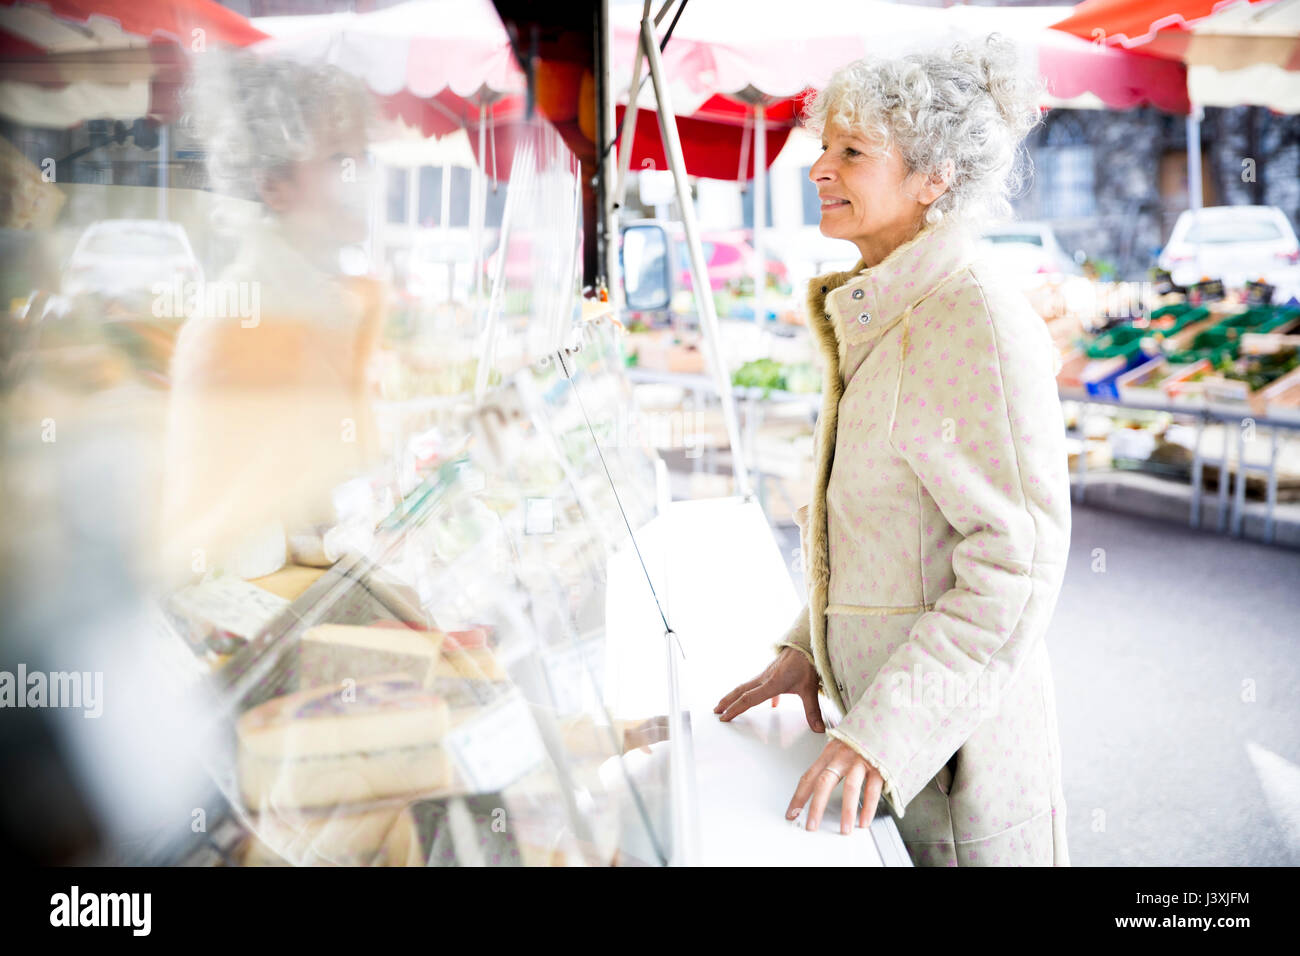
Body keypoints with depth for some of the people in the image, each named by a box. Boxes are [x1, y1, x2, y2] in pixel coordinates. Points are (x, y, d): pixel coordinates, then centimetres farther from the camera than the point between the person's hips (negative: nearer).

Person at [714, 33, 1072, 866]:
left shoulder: (979, 321, -19)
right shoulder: (881, 316, 9)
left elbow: (1018, 557, -22)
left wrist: (883, 728, -25)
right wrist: (808, 645, 10)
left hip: (957, 727, -9)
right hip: (880, 699, 9)